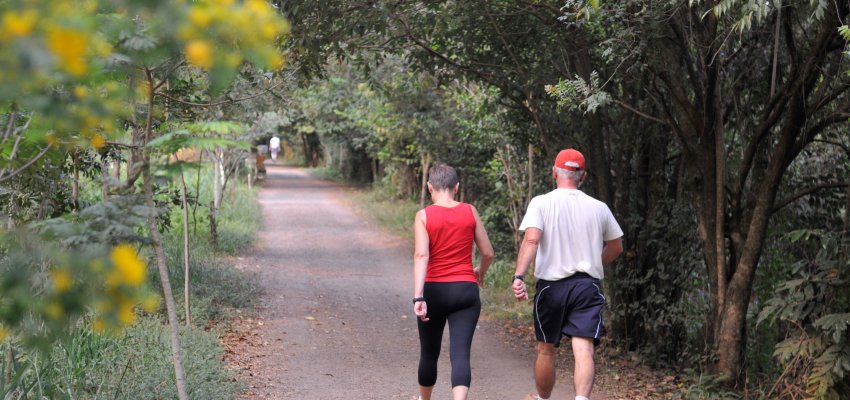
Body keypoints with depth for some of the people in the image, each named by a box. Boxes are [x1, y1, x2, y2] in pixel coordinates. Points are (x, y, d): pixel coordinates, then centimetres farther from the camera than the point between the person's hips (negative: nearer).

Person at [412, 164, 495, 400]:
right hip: (465, 291, 0)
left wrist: (418, 297, -23)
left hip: (434, 291, 0)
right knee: (460, 353, -7)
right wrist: (481, 271, 29)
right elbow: (488, 253, 6)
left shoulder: (423, 216, -4)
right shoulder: (470, 212, 2)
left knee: (429, 352, 19)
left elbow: (421, 255, -17)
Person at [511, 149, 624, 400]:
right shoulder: (599, 208, 8)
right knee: (584, 350, -9)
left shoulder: (541, 203, -2)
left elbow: (531, 240, -18)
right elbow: (616, 248, 20)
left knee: (545, 349, 16)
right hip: (588, 285, 1)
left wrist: (518, 276, -23)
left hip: (551, 285, -1)